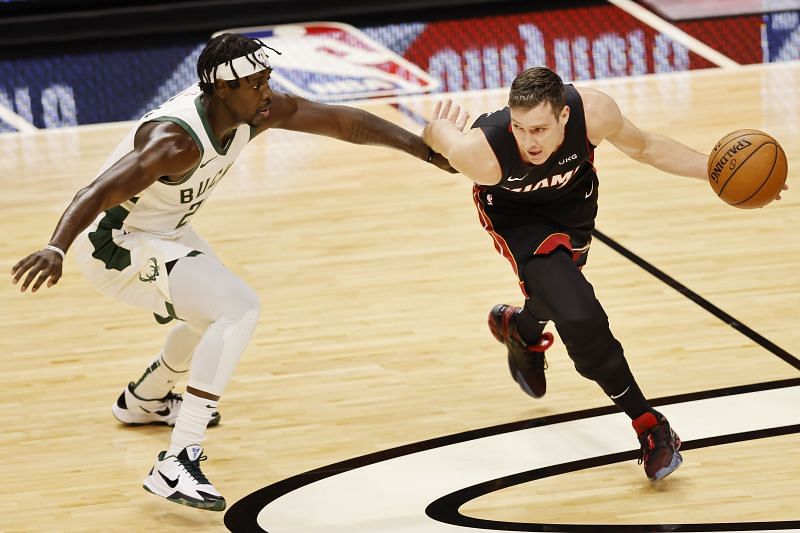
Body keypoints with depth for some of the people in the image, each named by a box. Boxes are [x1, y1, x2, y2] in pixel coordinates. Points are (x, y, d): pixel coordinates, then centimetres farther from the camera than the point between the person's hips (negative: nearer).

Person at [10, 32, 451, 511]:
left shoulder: (259, 111, -10)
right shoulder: (177, 141, -33)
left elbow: (344, 122, -3)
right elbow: (98, 194, -42)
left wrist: (427, 151, -1)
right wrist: (55, 248, -59)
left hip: (161, 233, 10)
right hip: (118, 243, -10)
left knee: (221, 310, 30)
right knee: (239, 309, -25)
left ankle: (144, 400, 56)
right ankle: (176, 465, -28)